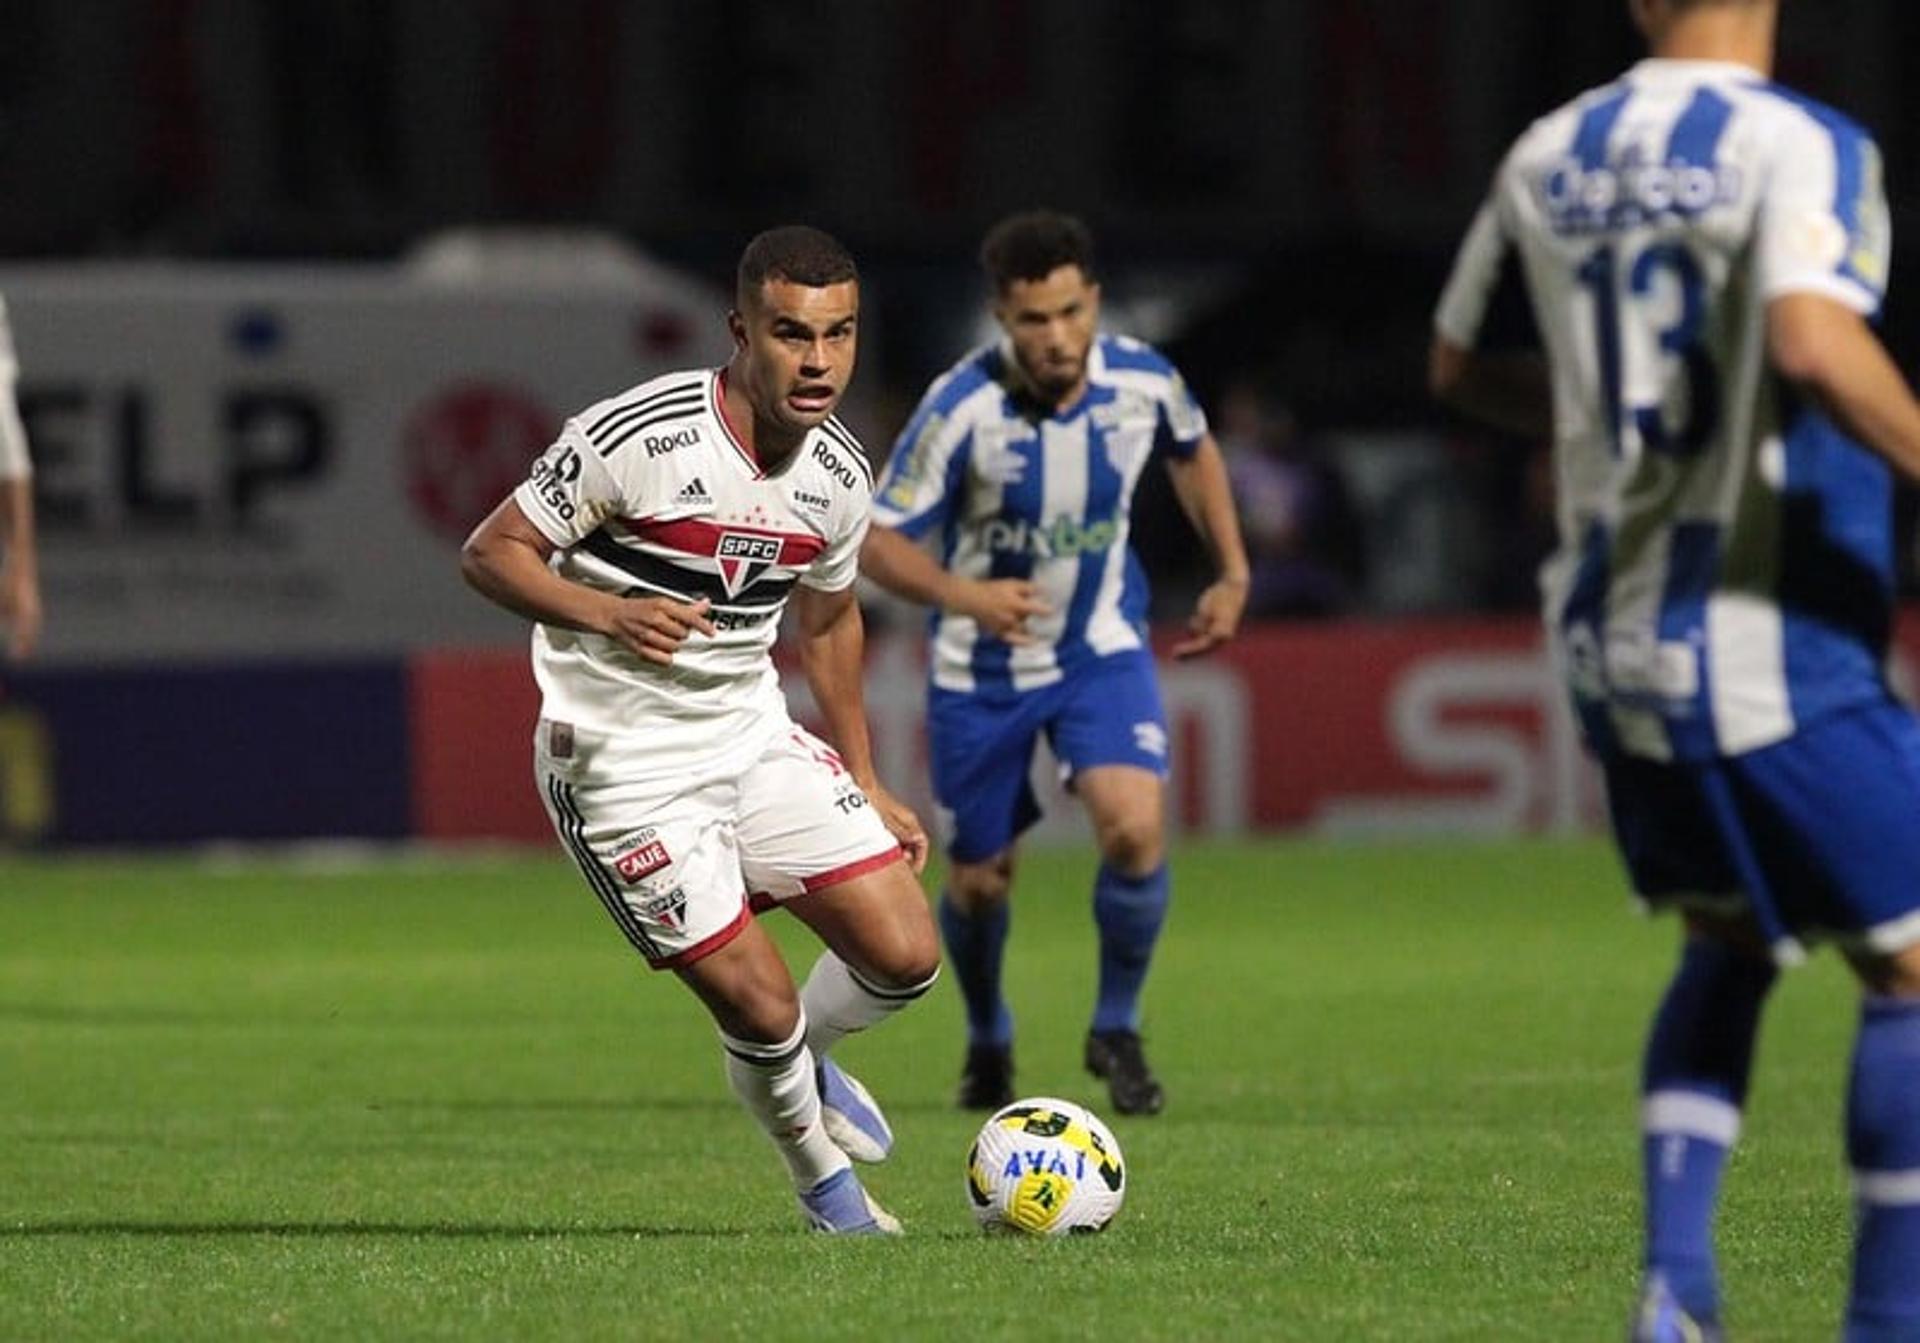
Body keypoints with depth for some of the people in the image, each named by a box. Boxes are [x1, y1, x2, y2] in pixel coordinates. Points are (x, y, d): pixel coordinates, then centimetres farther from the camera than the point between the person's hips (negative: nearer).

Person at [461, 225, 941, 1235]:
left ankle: (802, 1064, 31)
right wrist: (610, 616, -32)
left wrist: (865, 786, 20)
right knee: (760, 1006, -8)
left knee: (905, 957, -3)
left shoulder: (838, 478, -1)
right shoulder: (638, 438, -22)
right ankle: (824, 1181, 22)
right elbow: (489, 553, -16)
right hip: (621, 766, -6)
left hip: (755, 737, 6)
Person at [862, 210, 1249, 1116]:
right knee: (979, 880, 8)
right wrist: (962, 596, -37)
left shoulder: (1143, 382, -14)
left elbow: (1193, 450, 11)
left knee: (1135, 830, -21)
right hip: (983, 669, -1)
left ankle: (1118, 1030, 2)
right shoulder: (963, 407, -24)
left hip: (1101, 647, 1)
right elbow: (875, 541, -19)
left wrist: (1232, 574, 8)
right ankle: (988, 1042, 39)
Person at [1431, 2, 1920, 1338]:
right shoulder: (1802, 146, -13)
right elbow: (1811, 339, -32)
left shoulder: (1551, 157, 8)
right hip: (1763, 652, -7)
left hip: (1613, 641, 7)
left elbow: (1457, 363, 21)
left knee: (1726, 945, 21)